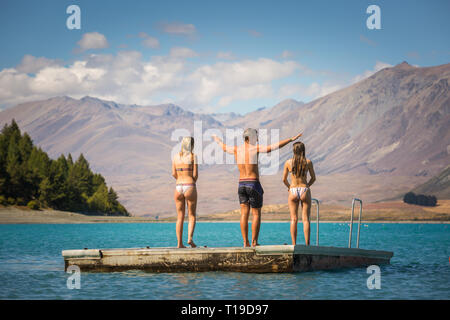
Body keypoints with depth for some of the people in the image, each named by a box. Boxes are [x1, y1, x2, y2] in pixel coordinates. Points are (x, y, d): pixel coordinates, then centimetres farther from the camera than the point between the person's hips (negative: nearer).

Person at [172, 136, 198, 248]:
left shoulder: (176, 156, 6)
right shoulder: (193, 156, -5)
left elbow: (174, 174, 6)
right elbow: (195, 174, -7)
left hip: (178, 187, 3)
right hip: (190, 187, -3)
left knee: (180, 217, 9)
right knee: (192, 216, 8)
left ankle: (180, 243, 4)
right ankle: (190, 238, -11)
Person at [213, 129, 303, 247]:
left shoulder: (236, 149, 4)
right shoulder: (255, 149, -11)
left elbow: (224, 147, 25)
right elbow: (274, 146, -16)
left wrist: (217, 140, 46)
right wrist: (291, 139, -11)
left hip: (241, 184, 5)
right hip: (254, 184, -5)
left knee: (244, 214, 6)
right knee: (256, 214, 1)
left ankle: (245, 242, 3)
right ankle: (254, 242, -2)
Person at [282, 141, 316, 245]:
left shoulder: (288, 162, -2)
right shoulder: (308, 162, -3)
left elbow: (284, 179, 5)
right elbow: (313, 178, 6)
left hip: (293, 191, 0)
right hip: (305, 191, 0)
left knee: (294, 219, 4)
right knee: (305, 219, 3)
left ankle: (294, 244, 1)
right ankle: (307, 244, 0)